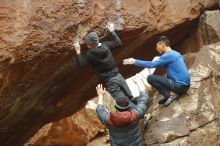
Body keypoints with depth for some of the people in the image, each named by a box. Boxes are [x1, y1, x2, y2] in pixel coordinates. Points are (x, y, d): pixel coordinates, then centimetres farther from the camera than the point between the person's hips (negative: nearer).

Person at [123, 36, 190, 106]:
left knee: (150, 78, -8)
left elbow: (152, 65, -16)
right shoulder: (176, 53, 16)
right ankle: (173, 93, 7)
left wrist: (135, 61, -9)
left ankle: (171, 94, -9)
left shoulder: (168, 55, -12)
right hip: (185, 85, 9)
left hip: (180, 86, -9)